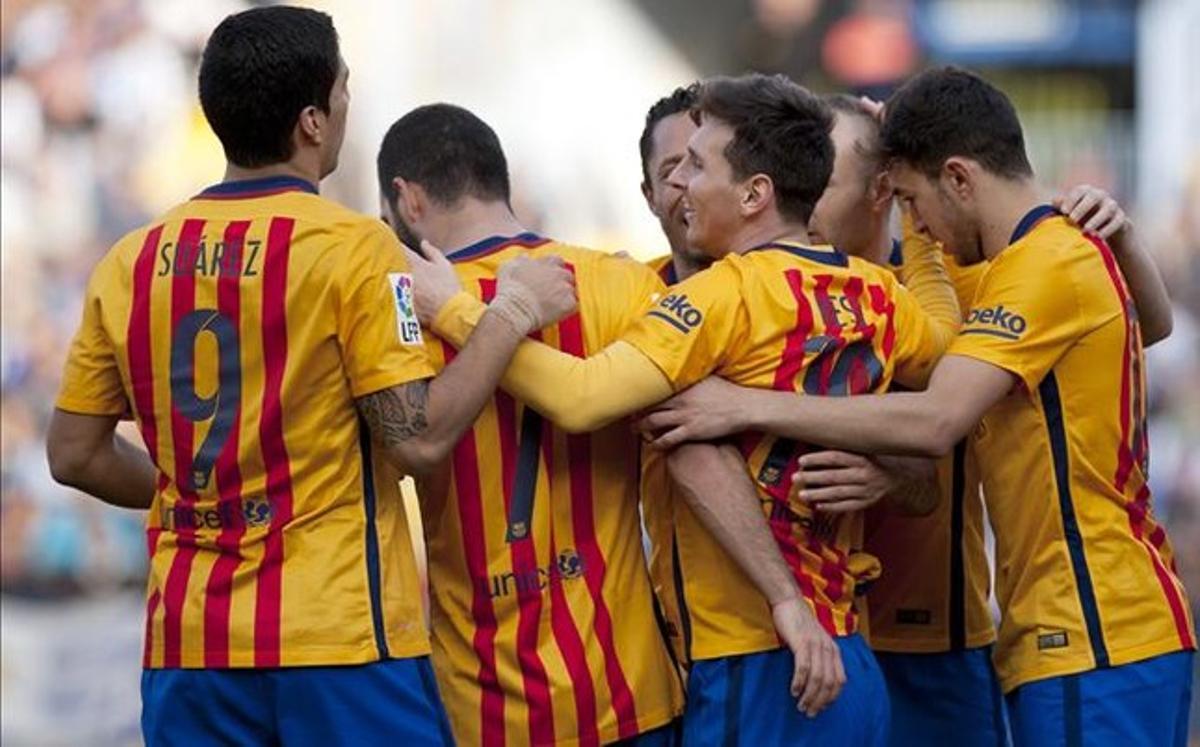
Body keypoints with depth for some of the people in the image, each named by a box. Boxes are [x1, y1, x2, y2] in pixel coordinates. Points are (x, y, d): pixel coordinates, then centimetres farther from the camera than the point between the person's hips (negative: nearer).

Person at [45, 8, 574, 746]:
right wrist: (513, 314, -2)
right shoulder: (353, 247, -9)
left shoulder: (132, 262, 5)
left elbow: (75, 454, 10)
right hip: (339, 637, -5)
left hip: (189, 646, 5)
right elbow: (419, 438, -13)